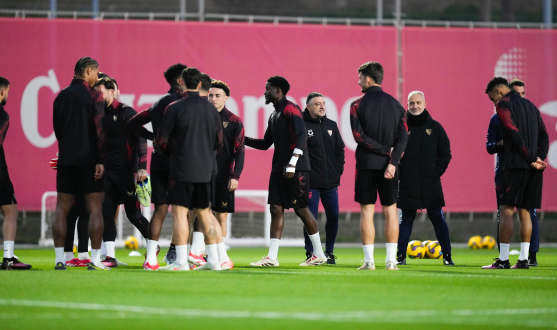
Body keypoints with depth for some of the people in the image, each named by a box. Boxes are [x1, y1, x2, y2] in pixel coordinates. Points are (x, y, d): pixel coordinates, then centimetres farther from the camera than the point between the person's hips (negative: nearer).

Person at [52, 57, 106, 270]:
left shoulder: (61, 96, 11)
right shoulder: (94, 96, -6)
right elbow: (99, 129, -12)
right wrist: (100, 160, -13)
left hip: (66, 158, 5)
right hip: (89, 159, -5)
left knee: (61, 209, 6)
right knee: (95, 209, -1)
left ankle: (60, 259, 1)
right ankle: (95, 260, -5)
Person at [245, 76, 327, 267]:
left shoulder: (291, 110, -10)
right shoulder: (274, 115, 18)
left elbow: (302, 136, -20)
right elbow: (266, 144, 26)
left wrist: (292, 163, -25)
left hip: (296, 170, -9)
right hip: (279, 170, 9)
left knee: (301, 209, -3)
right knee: (276, 209, 3)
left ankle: (319, 254, 7)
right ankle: (272, 257, 1)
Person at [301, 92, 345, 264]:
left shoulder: (331, 125, 13)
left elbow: (340, 150, 19)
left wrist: (338, 170, 9)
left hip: (331, 181, 5)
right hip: (311, 183, -5)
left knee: (333, 216, 5)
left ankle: (329, 251, 18)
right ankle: (310, 253, 6)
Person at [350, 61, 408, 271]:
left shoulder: (357, 105, -2)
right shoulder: (396, 105, 7)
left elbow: (358, 135, -12)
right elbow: (403, 137, -3)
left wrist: (385, 150, -7)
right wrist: (392, 161, -11)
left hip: (366, 165, -2)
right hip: (388, 166, 2)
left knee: (366, 211, 2)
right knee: (390, 210, 7)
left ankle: (369, 260, -2)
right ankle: (391, 260, 2)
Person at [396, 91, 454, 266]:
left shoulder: (435, 127, 6)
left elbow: (445, 153, 9)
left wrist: (437, 172, -2)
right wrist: (399, 173, -3)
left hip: (431, 184, 0)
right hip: (407, 184, 0)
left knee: (437, 218, 0)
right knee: (406, 219, 4)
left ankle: (447, 256, 4)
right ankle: (401, 256, 9)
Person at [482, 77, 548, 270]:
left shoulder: (504, 104, -1)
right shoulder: (531, 106, 21)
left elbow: (515, 135, -13)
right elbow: (544, 136, 13)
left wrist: (531, 158, -11)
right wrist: (539, 158, 2)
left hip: (516, 165, -7)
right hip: (534, 168, 7)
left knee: (506, 210, -6)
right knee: (524, 211, 9)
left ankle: (503, 260, -11)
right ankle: (523, 259, 5)